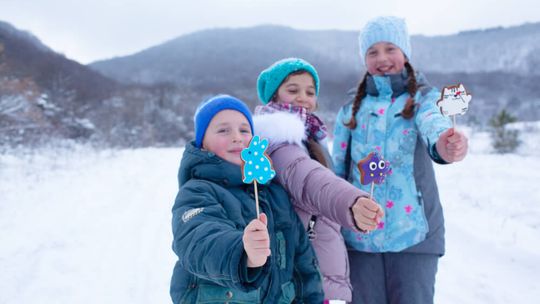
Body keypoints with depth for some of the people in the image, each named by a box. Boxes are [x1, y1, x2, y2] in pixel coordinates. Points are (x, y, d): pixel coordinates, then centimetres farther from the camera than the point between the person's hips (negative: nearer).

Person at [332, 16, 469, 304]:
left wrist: (445, 146, -48)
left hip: (413, 229, -2)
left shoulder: (423, 97, 0)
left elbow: (434, 126, -24)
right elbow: (337, 169, 10)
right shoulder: (352, 108, 7)